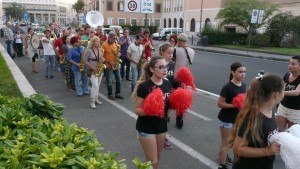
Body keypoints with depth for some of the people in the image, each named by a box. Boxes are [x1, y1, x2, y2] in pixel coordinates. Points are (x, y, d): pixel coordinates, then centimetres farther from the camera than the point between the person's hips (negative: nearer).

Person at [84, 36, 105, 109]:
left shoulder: (100, 50, 7)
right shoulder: (88, 50, -10)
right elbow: (85, 61, -9)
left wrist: (103, 60, -6)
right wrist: (93, 67, -17)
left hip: (100, 70, 6)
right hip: (92, 71, -6)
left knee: (97, 86, 12)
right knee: (95, 85, -15)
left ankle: (96, 99, 24)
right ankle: (92, 102, -7)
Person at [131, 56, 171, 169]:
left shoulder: (167, 84, -2)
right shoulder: (144, 86, -20)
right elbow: (137, 110, -16)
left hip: (162, 126, 6)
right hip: (146, 128, -6)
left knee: (158, 158, 23)